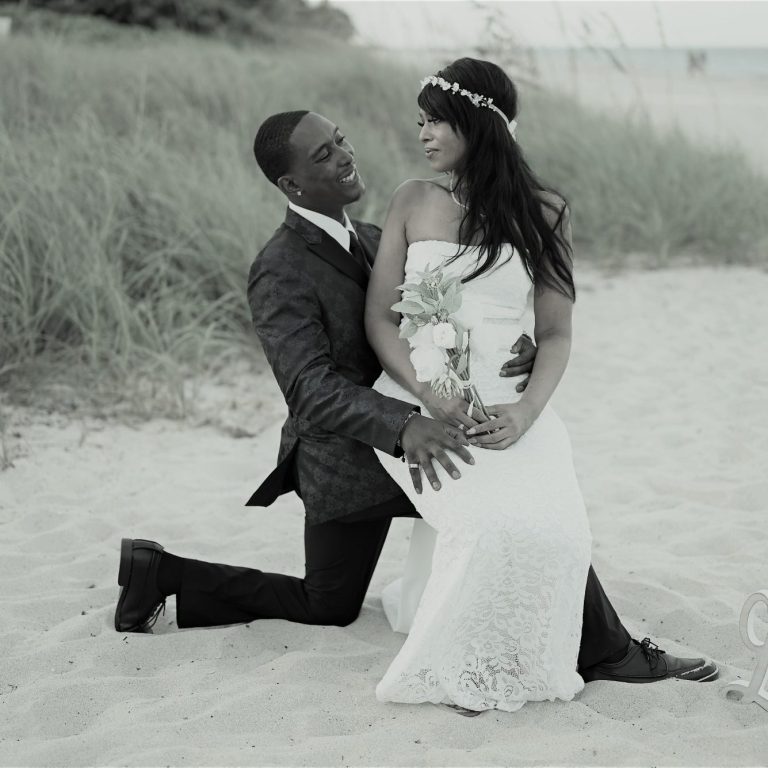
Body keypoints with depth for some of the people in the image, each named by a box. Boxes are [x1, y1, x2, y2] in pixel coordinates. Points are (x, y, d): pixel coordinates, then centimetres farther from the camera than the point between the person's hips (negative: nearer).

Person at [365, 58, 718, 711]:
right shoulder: (414, 200, 8)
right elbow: (380, 317, 6)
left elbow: (556, 334, 4)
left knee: (555, 528, -27)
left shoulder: (543, 214, 5)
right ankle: (460, 668, -12)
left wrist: (526, 411, -15)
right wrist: (430, 397, -11)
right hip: (421, 396, 0)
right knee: (491, 522, -30)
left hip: (508, 403, 1)